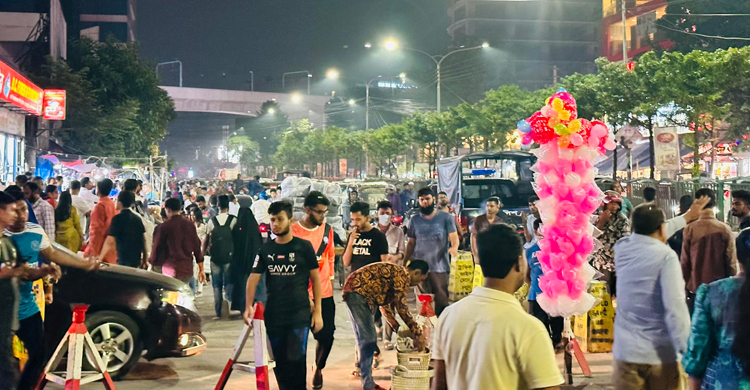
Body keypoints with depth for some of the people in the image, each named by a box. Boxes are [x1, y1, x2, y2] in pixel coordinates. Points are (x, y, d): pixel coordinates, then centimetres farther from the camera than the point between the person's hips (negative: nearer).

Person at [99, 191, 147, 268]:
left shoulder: (117, 219, -10)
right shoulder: (138, 218, 7)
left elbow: (110, 242, -15)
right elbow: (144, 241, 8)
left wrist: (100, 257, -6)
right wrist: (145, 261, 12)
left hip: (124, 261, -6)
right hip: (137, 260, 6)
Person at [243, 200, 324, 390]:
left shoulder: (303, 246, -1)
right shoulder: (266, 250, 8)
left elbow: (315, 278, 1)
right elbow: (253, 278, 1)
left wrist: (317, 311, -3)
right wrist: (249, 306, -13)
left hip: (299, 314, -4)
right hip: (273, 315, 4)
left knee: (296, 359, -11)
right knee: (279, 362, 8)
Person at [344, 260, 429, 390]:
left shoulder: (397, 274, 19)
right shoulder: (403, 275, -12)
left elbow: (385, 304, 25)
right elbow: (402, 308, -16)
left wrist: (399, 329, 24)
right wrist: (417, 333, -12)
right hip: (357, 291, -11)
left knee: (367, 338, 16)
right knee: (368, 339, -9)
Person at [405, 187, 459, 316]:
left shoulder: (445, 217, 4)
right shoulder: (415, 220, 13)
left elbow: (454, 236, 0)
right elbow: (411, 243, 15)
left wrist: (454, 247, -23)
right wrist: (405, 263, 7)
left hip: (440, 265, -2)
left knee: (442, 299, -5)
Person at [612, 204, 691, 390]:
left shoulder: (621, 249, 3)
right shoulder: (666, 256, -13)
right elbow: (675, 307, -19)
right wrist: (688, 352, -17)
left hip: (626, 353, 4)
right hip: (661, 354, -4)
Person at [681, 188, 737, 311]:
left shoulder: (690, 229, -7)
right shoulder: (725, 229, -7)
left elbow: (684, 261, -2)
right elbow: (731, 261, -3)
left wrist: (685, 286, 8)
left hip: (695, 288, 0)